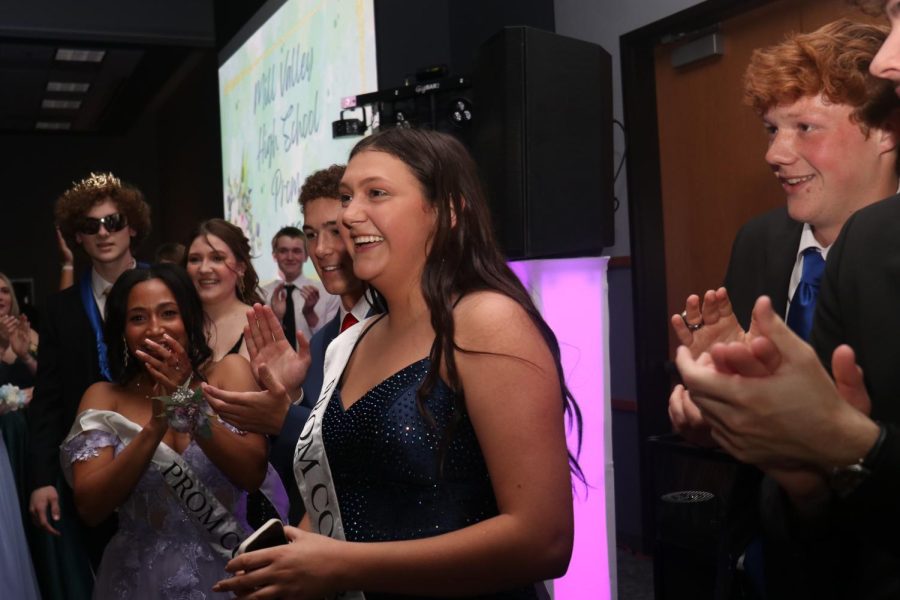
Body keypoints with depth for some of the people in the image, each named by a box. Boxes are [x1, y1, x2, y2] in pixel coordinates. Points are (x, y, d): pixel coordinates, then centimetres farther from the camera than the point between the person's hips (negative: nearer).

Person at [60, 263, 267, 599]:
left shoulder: (228, 372, -5)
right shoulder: (103, 397, -2)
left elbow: (253, 474, -15)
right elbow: (90, 507, -12)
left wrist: (189, 404, -24)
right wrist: (156, 424, -22)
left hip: (227, 571, 0)